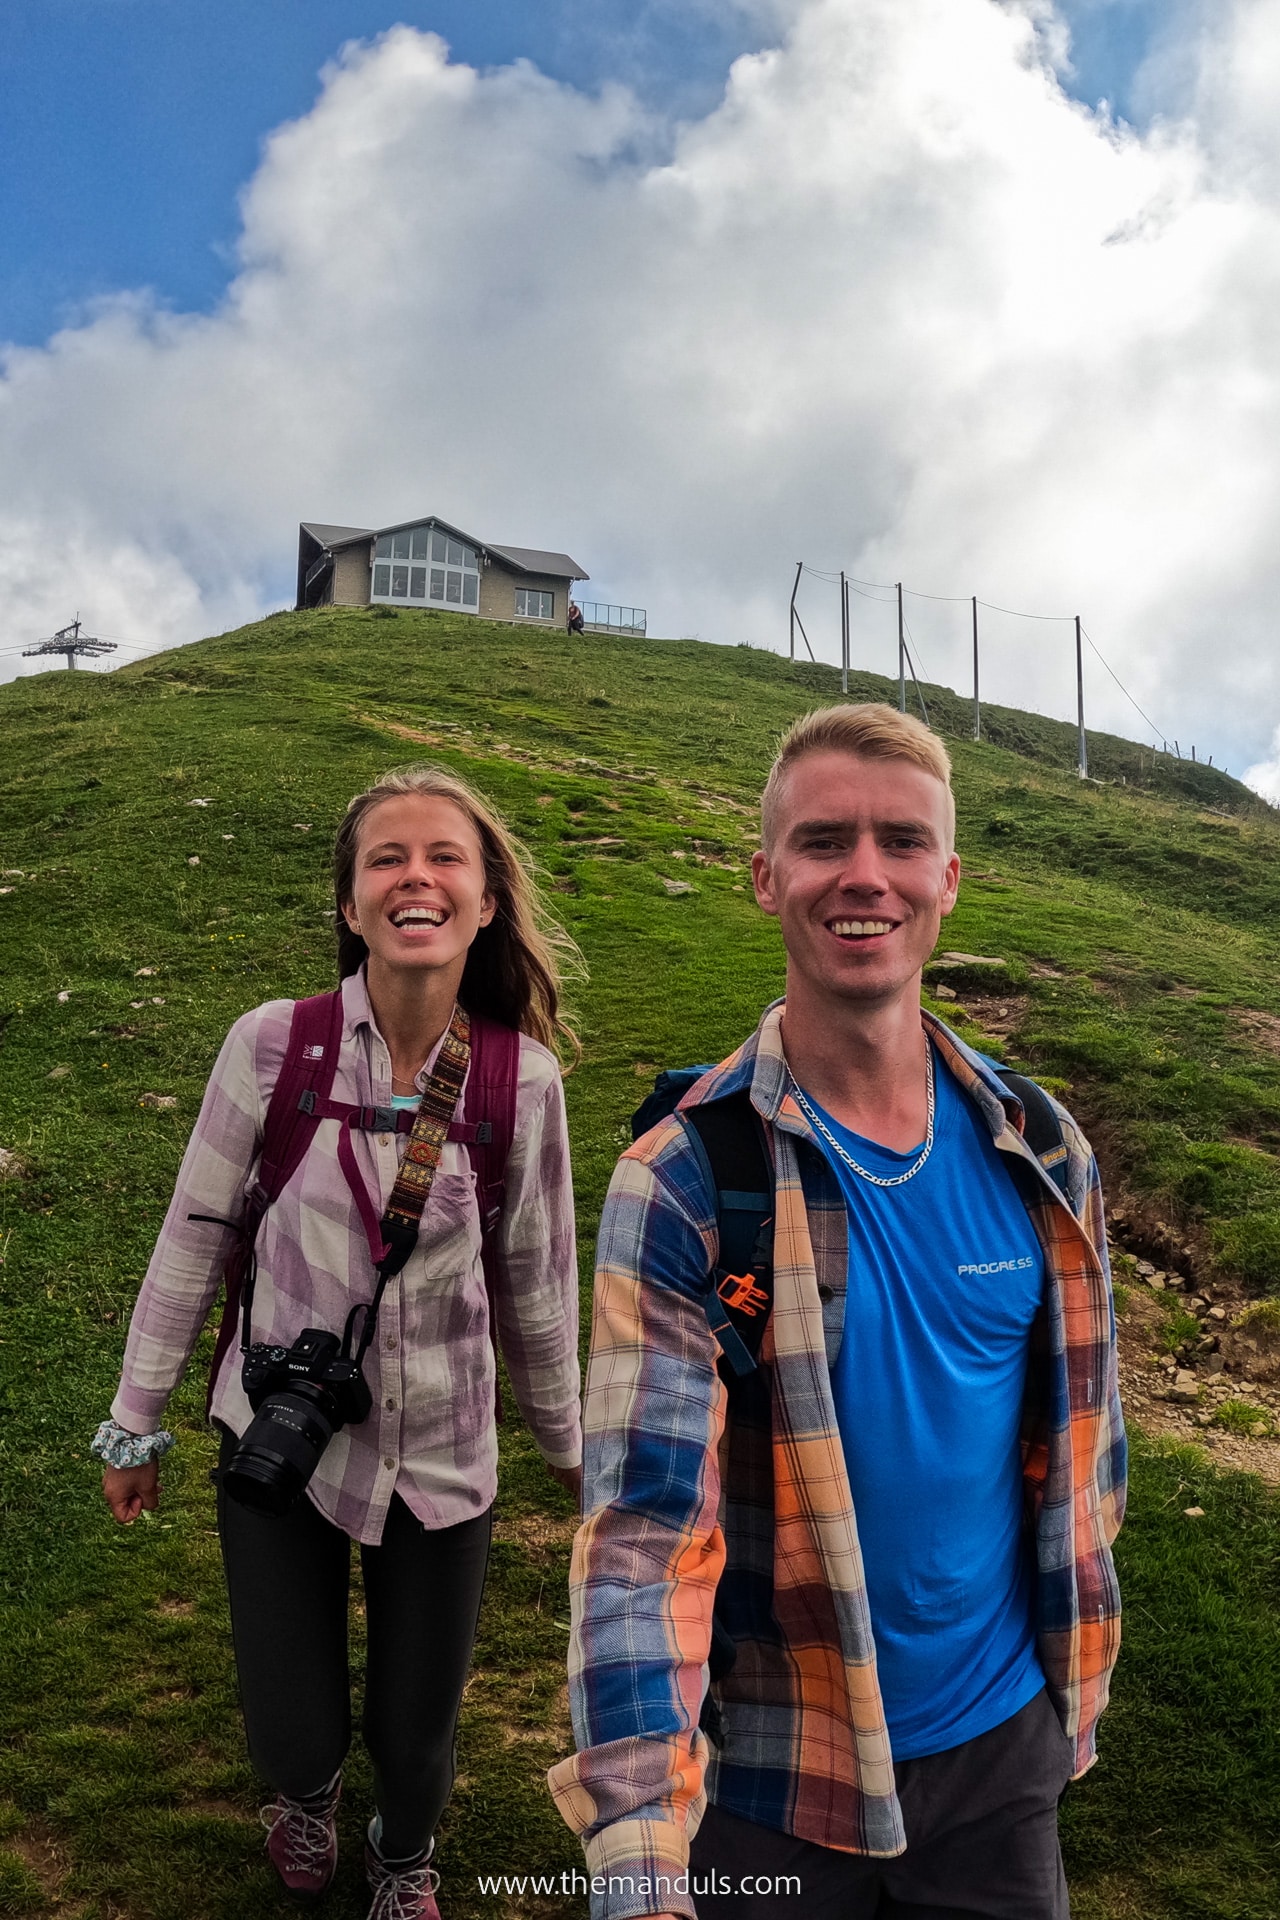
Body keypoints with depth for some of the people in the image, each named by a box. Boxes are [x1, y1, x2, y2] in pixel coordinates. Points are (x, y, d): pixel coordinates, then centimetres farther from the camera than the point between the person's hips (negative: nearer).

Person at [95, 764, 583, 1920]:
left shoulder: (523, 1079, -13)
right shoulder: (273, 1045, -16)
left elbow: (537, 1280, 0)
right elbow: (196, 1233, -4)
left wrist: (567, 1444, 12)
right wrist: (136, 1420, 4)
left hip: (440, 1460, 1)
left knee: (418, 1727, 14)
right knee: (292, 1728, 11)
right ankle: (306, 1795, 53)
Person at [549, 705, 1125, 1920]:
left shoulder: (1040, 1158, -6)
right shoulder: (684, 1182, -18)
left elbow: (1079, 1428, 6)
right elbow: (646, 1520, -23)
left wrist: (1075, 1675, 14)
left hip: (1003, 1743, 3)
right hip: (768, 1775, -3)